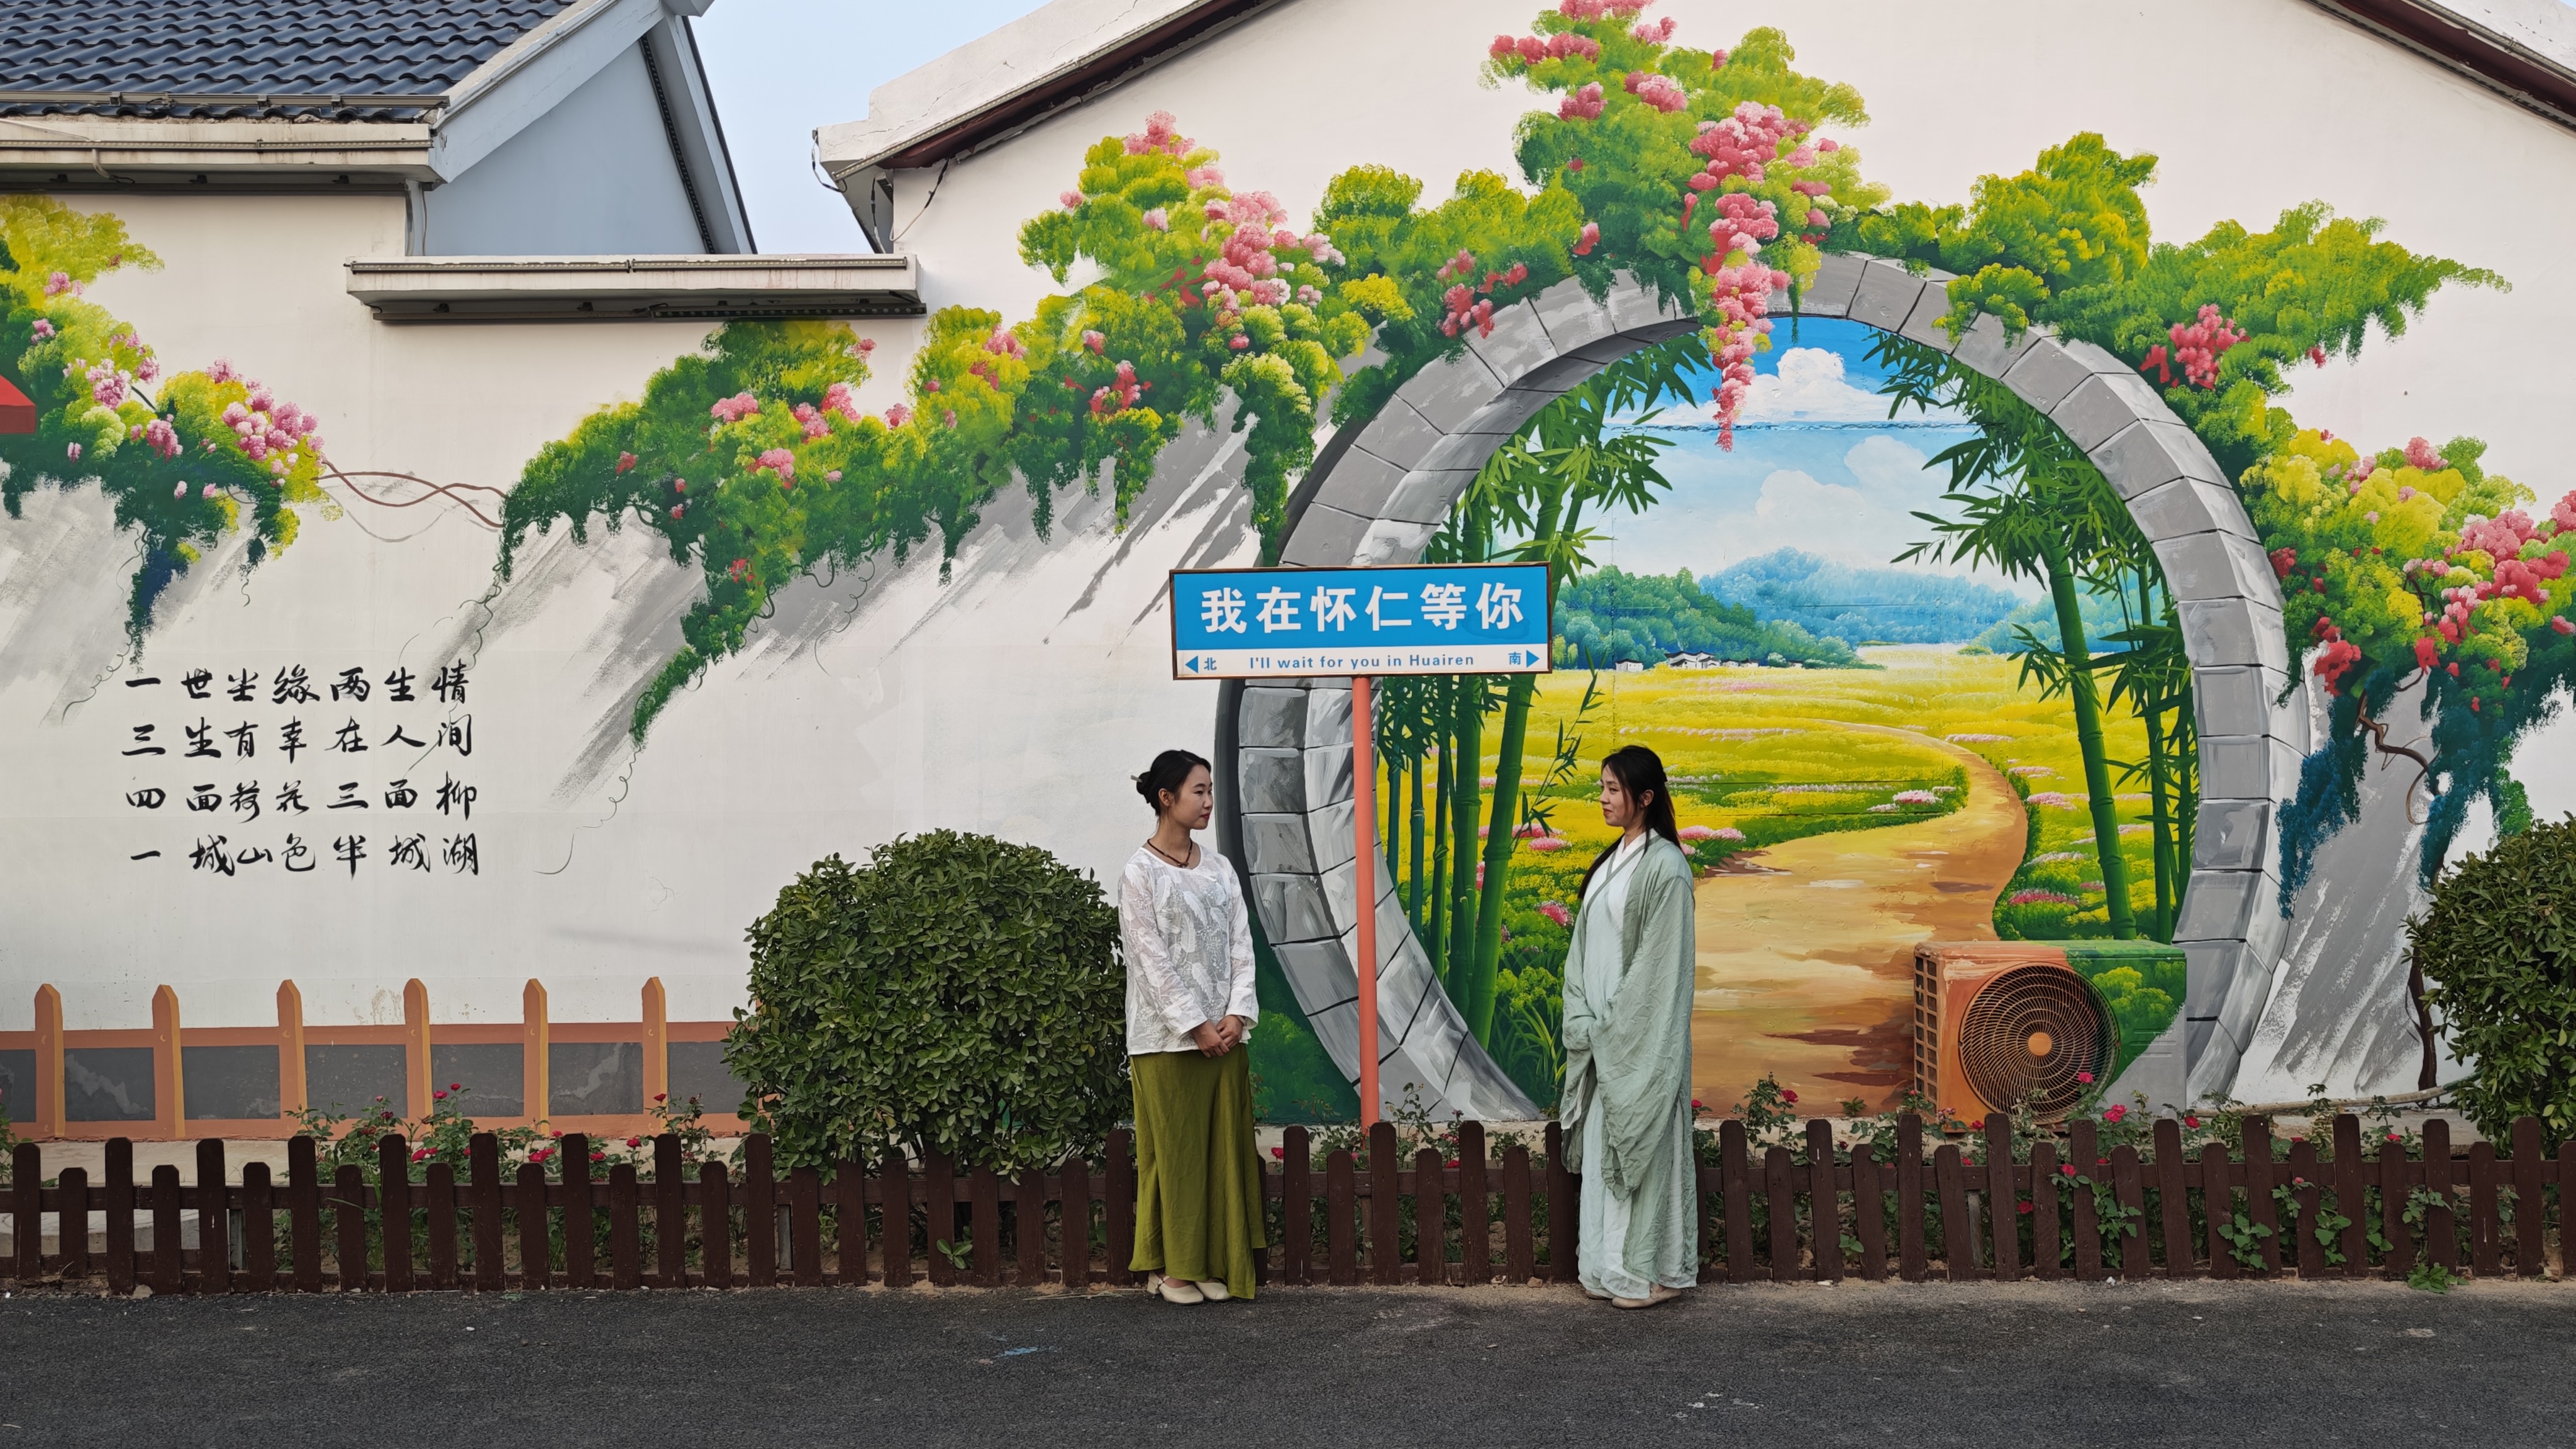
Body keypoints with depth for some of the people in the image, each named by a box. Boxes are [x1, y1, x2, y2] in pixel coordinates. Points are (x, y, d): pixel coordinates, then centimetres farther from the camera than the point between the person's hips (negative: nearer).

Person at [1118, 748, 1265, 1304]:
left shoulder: (1219, 869, 11)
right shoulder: (1141, 872, -6)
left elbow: (1240, 946, 7)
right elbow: (1152, 958, -11)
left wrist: (1236, 1015, -7)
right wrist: (1195, 1025, -14)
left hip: (1224, 1033, 5)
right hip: (1169, 1035, -5)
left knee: (1223, 1145, 6)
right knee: (1174, 1147, 0)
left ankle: (1214, 1263, 15)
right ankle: (1169, 1267, 10)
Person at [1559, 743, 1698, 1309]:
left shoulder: (1664, 867, -14)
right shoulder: (1609, 864, 12)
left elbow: (1661, 962, -16)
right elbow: (1584, 947, 11)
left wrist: (1613, 1028, -14)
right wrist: (1582, 1023, 0)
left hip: (1642, 1036, -8)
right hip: (1604, 1033, 8)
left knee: (1642, 1143, 0)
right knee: (1607, 1144, 11)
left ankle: (1653, 1271, 9)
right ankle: (1614, 1265, 19)